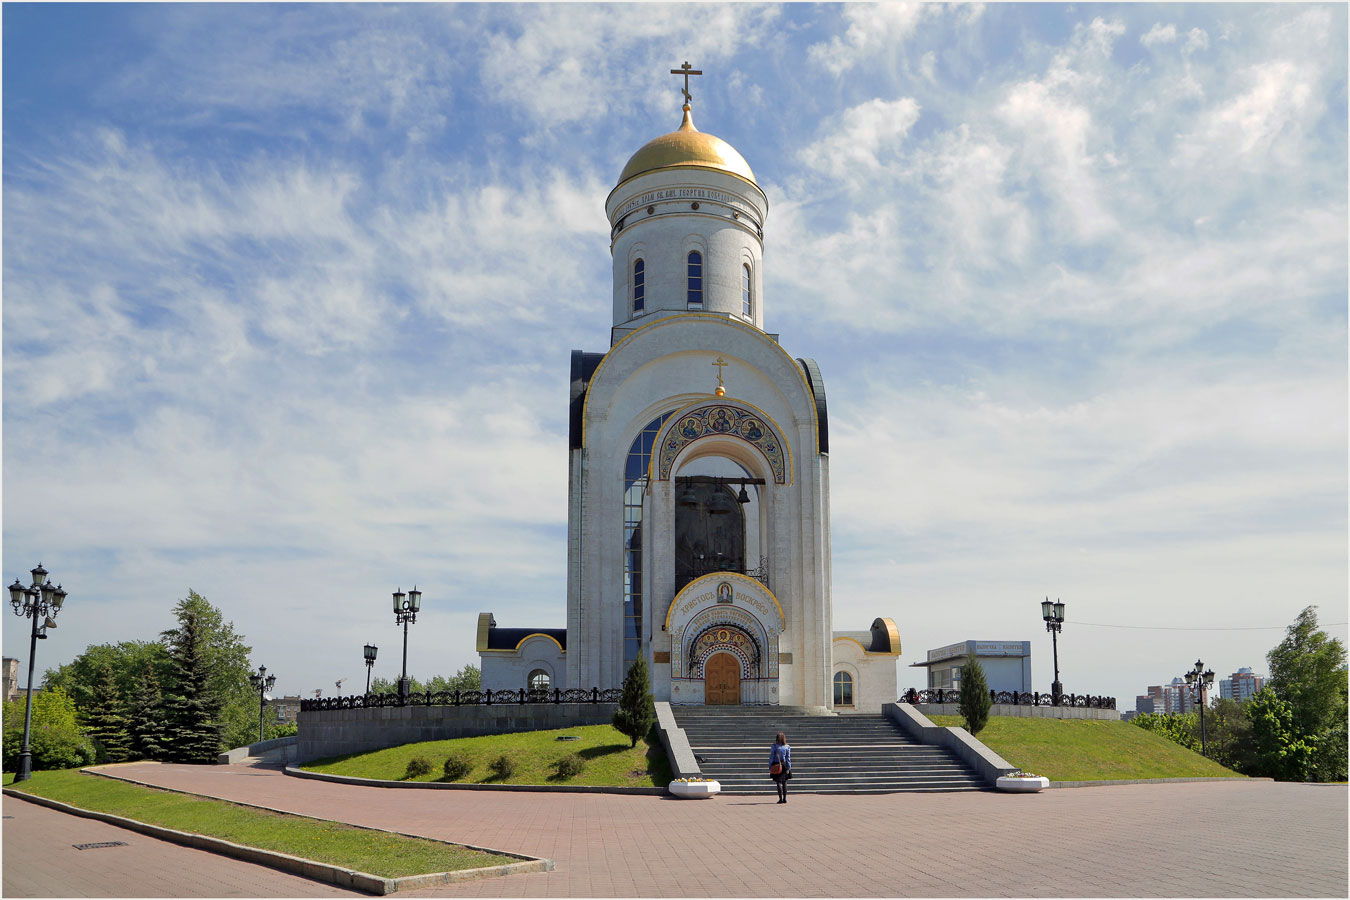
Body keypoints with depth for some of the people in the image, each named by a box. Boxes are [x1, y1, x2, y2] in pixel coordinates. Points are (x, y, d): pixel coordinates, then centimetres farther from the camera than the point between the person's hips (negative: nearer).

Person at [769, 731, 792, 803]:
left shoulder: (774, 747, -6)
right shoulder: (787, 747, -1)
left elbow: (771, 757, -6)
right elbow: (788, 758, -2)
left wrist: (770, 767, -1)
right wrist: (788, 768, 0)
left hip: (776, 766, -2)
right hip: (784, 765, 2)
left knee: (779, 782, 1)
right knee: (784, 783, 12)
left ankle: (780, 799, -4)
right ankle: (784, 799, 14)